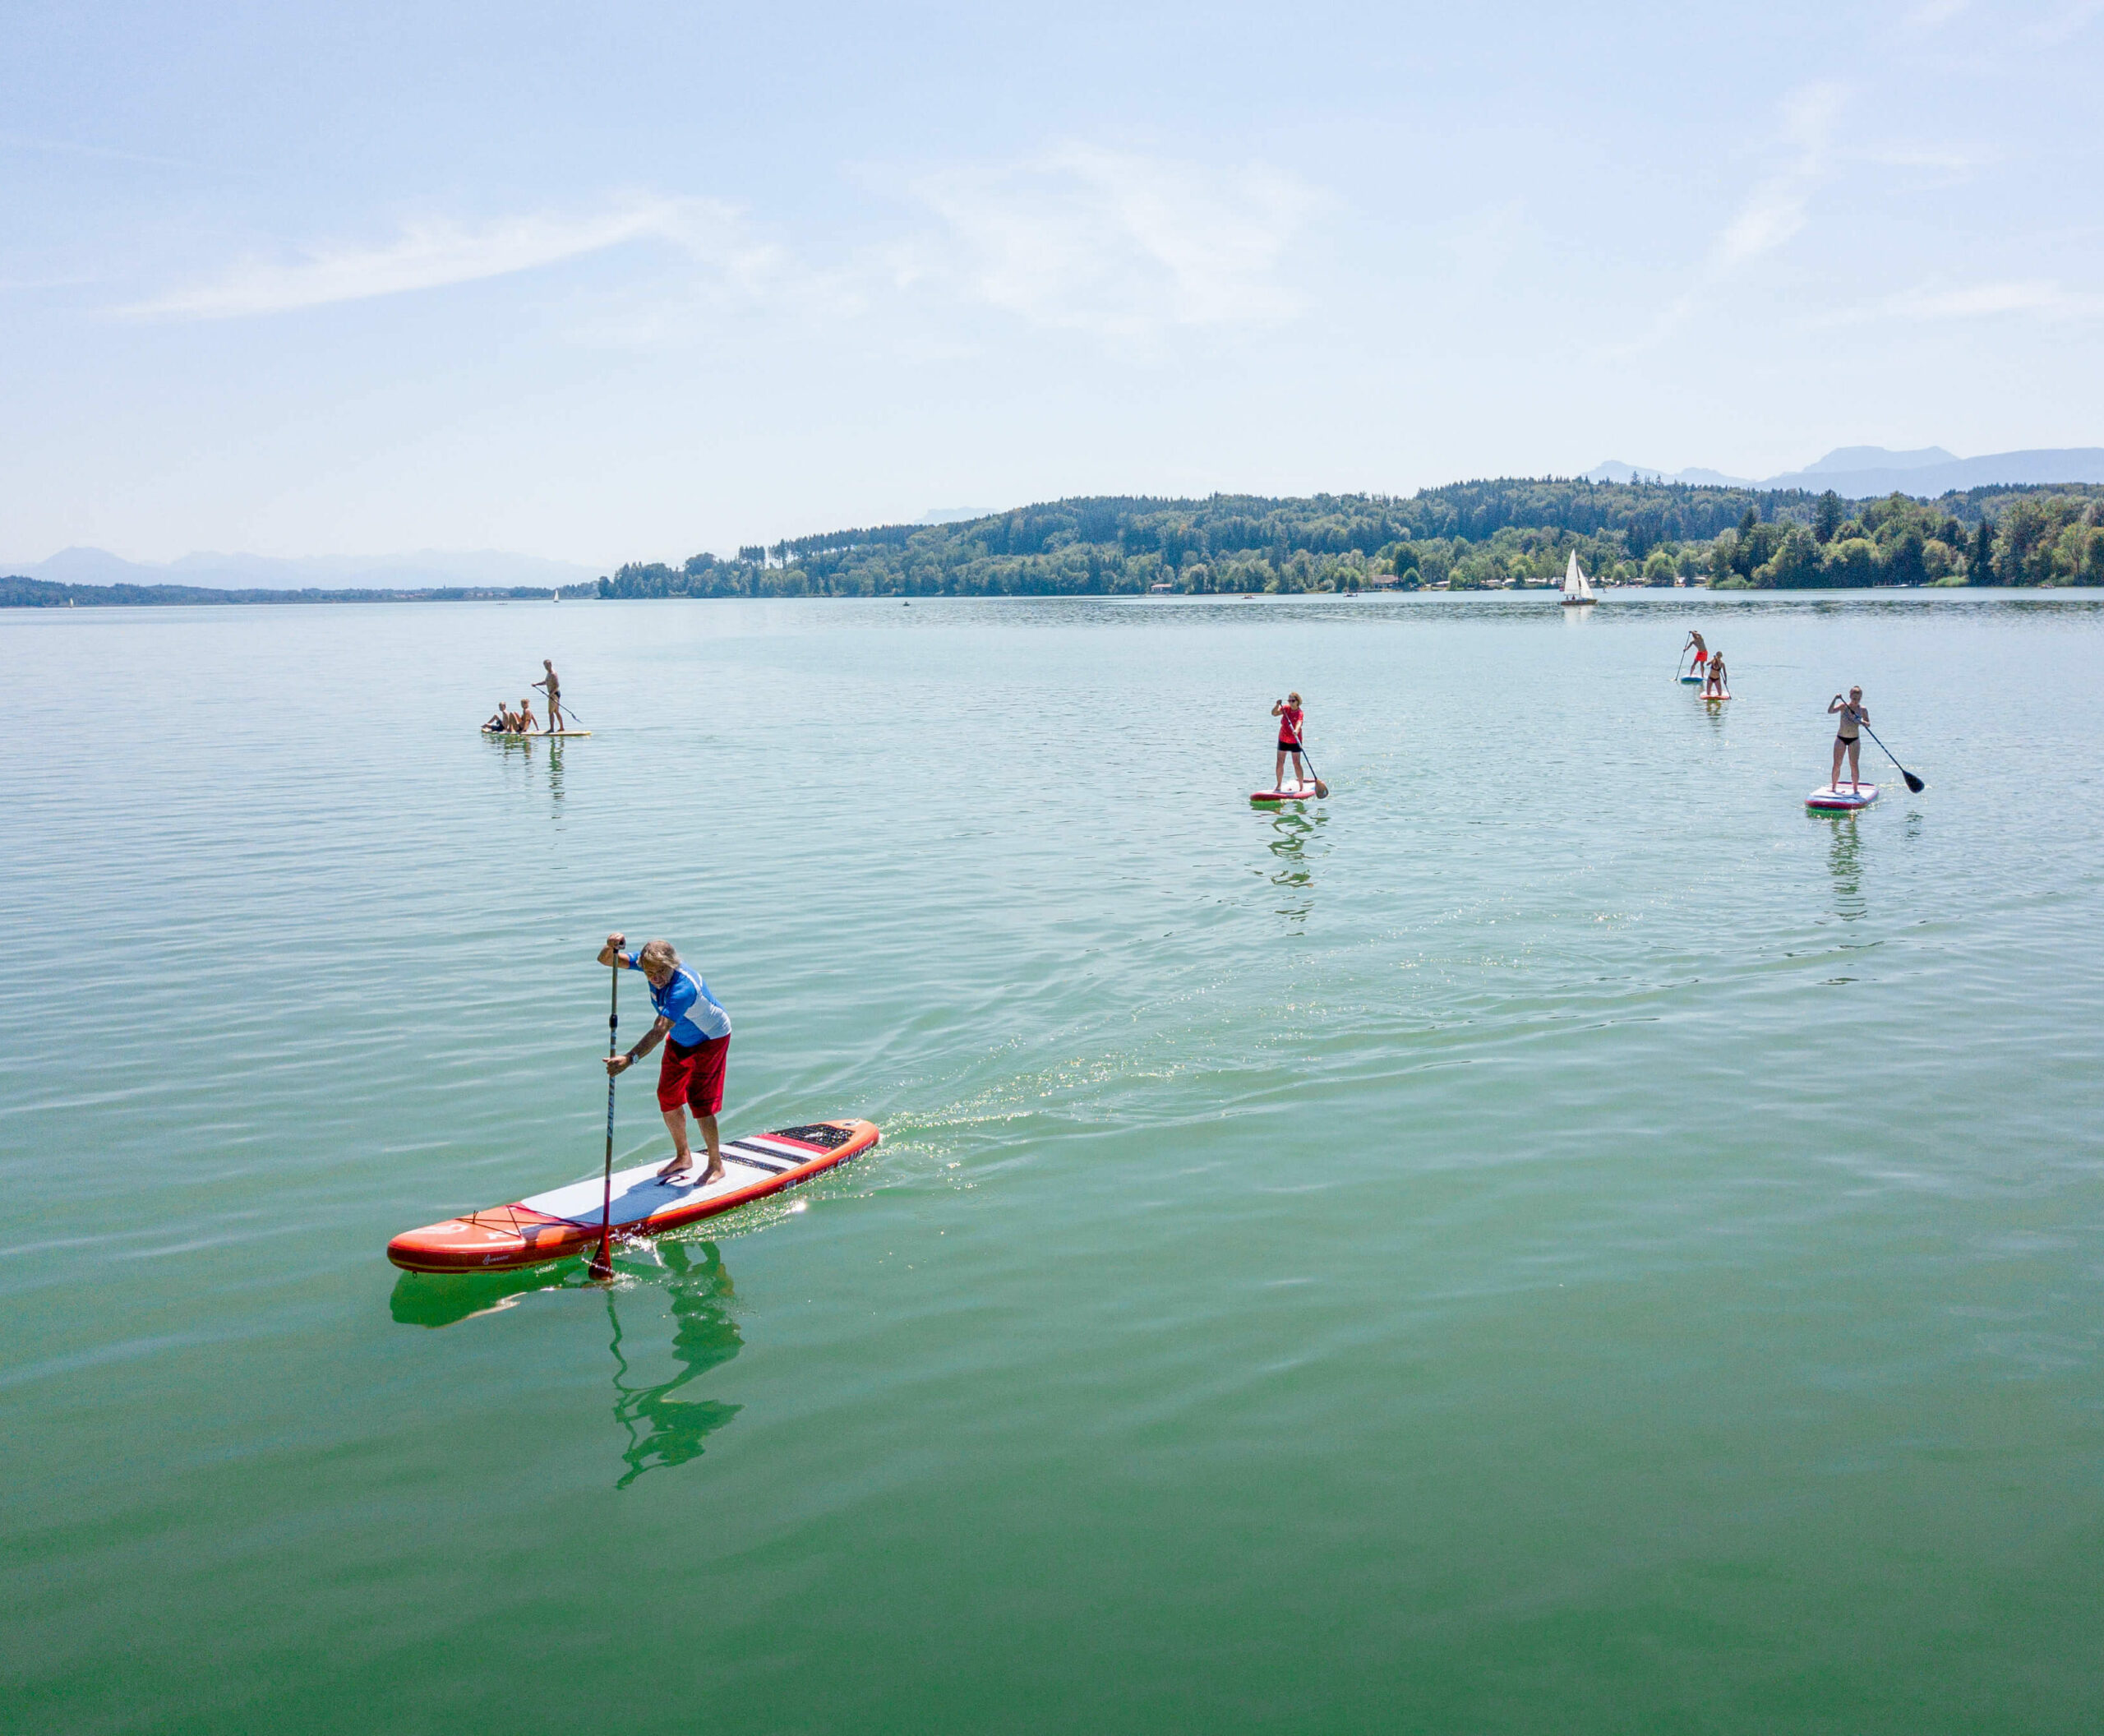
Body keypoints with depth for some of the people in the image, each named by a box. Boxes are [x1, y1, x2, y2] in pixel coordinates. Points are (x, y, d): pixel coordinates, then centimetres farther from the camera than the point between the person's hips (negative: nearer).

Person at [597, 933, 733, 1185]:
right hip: (680, 1038, 8)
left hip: (710, 1038, -8)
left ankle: (716, 1166, 8)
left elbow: (659, 1032, -48)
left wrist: (630, 1059, -59)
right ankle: (683, 1157, 28)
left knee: (699, 1101, -10)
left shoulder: (684, 988, -40)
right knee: (668, 1098, 8)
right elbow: (605, 960, -16)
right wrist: (610, 947, -40)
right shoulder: (649, 963, -19)